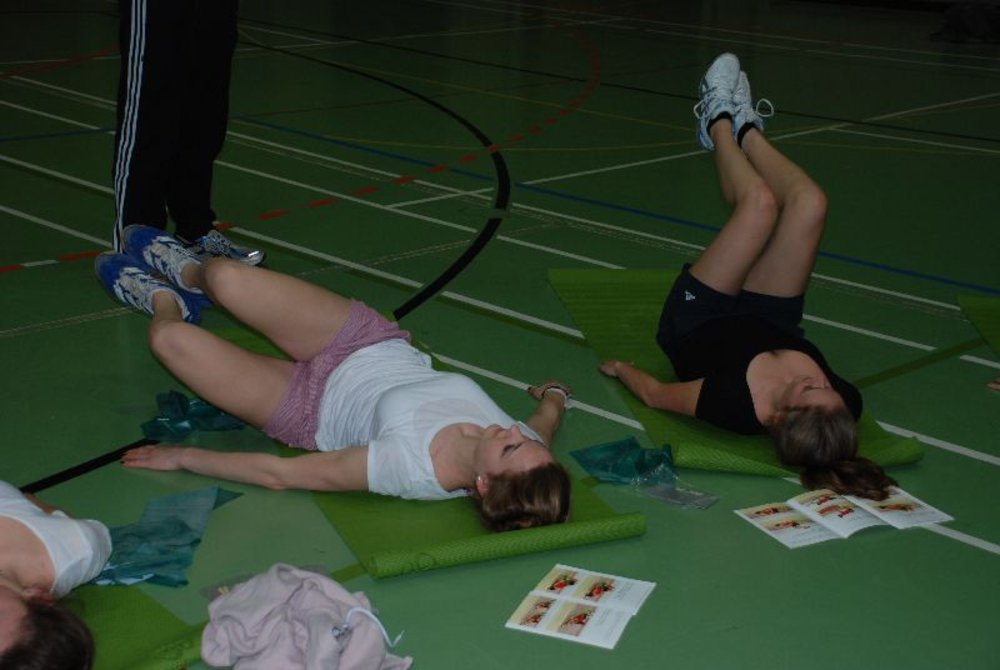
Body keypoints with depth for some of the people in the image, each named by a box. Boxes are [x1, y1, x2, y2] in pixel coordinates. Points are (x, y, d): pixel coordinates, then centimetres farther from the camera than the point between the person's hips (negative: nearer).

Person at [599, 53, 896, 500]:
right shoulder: (846, 406, -37)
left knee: (761, 203, -12)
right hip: (769, 324, 3)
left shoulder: (732, 404, -47)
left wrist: (620, 368, -9)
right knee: (808, 203, -9)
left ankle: (720, 121, 28)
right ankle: (745, 129, 29)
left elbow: (655, 393, -26)